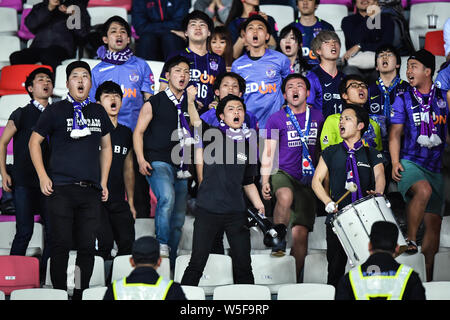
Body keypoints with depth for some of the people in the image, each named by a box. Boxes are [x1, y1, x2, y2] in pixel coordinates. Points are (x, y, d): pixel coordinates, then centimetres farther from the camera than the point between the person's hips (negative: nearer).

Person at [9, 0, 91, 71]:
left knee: (48, 56, -39)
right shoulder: (40, 7, 24)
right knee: (15, 57, -26)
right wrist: (49, 8, -6)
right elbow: (30, 24, 2)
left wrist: (74, 15, -13)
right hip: (39, 47, 4)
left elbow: (83, 32, 4)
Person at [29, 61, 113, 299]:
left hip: (91, 190, 4)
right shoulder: (55, 111, 3)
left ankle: (81, 295, 11)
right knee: (61, 244, -4)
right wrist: (43, 177, -3)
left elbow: (106, 147, 23)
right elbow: (34, 141, 6)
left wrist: (103, 182, 15)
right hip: (61, 189, -3)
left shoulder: (98, 112, 15)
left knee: (87, 247, 3)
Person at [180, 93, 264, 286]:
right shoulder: (214, 136, 2)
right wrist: (191, 101, -33)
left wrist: (259, 207, 8)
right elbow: (196, 122, -17)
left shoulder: (249, 146, 12)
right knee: (197, 264, 0)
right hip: (208, 210, -3)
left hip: (236, 212, 3)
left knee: (243, 265, 6)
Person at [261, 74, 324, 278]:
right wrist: (265, 181, -4)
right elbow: (268, 152, 4)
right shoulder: (276, 119, 3)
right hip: (283, 173, -2)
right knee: (285, 196, -39)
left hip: (308, 179, 2)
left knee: (301, 233, -4)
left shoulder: (318, 117, 10)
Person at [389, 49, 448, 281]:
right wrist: (395, 162, -9)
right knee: (423, 190, -36)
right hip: (410, 162, -3)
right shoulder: (403, 99, 7)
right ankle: (409, 240, -23)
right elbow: (395, 133, 4)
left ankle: (427, 277, 4)